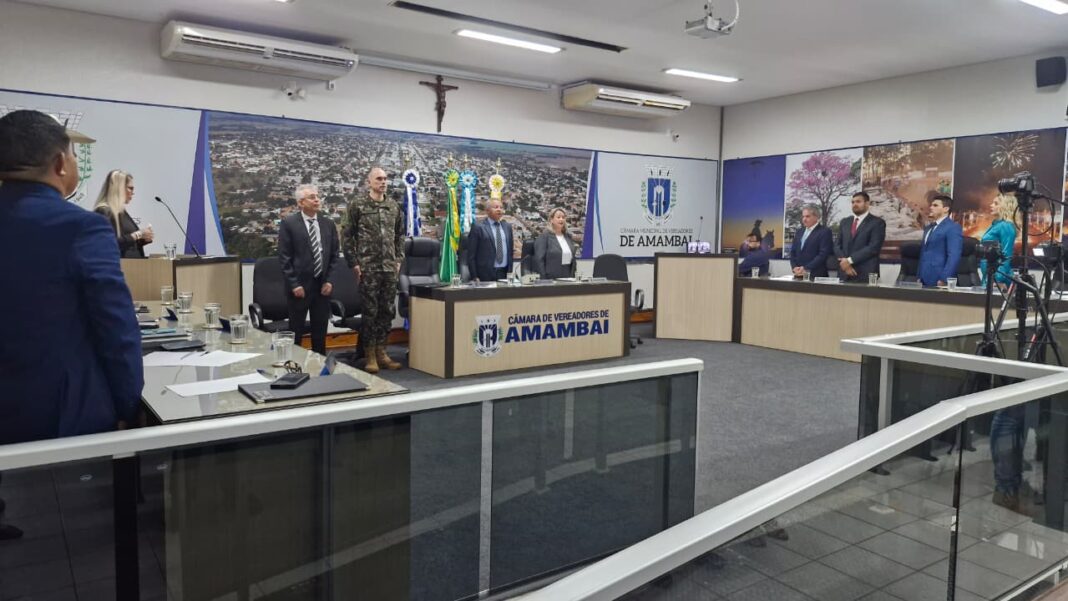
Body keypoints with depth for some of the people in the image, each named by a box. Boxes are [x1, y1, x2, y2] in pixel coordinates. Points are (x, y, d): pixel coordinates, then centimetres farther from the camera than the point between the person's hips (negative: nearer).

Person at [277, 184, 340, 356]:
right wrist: (294, 284, -12)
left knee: (320, 332, 10)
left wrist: (329, 281, -1)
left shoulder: (328, 224, 8)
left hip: (323, 285, 4)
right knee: (295, 332, 5)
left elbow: (334, 255, 10)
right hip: (299, 286, -4)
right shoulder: (289, 223, -5)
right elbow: (284, 257, -7)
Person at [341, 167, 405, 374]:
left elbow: (400, 235, 15)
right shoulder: (357, 205, -2)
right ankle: (370, 356, 10)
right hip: (368, 268, -4)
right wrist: (354, 263, -7)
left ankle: (381, 351, 18)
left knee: (388, 311, 7)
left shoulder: (394, 206, 10)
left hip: (390, 267, 4)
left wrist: (399, 260, 7)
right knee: (370, 311, 0)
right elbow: (347, 235, -2)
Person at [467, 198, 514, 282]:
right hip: (485, 275, -4)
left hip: (504, 274, 4)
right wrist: (475, 277, -10)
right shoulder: (478, 227, -2)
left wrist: (510, 272, 8)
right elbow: (471, 255, -4)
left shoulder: (507, 227, 14)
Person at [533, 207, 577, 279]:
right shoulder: (544, 236, -5)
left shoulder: (568, 237, 14)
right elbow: (539, 259, -12)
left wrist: (573, 277, 8)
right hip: (550, 279, -6)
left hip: (567, 278, 6)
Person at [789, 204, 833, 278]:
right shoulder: (799, 231, 17)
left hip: (816, 276, -5)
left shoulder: (825, 231, -3)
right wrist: (795, 267, -1)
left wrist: (806, 268, -17)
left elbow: (823, 255, -12)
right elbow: (793, 252, 17)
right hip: (798, 275, 5)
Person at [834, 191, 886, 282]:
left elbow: (873, 247, -11)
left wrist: (850, 260, -15)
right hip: (844, 274, 4)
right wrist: (844, 261, -8)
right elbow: (837, 245, 11)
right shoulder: (845, 222, 17)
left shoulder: (877, 223, 0)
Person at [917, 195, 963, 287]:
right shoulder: (928, 228, 19)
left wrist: (944, 280, -21)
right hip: (925, 280, 7)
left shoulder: (953, 227, -7)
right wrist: (920, 277, 15)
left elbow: (954, 256, -15)